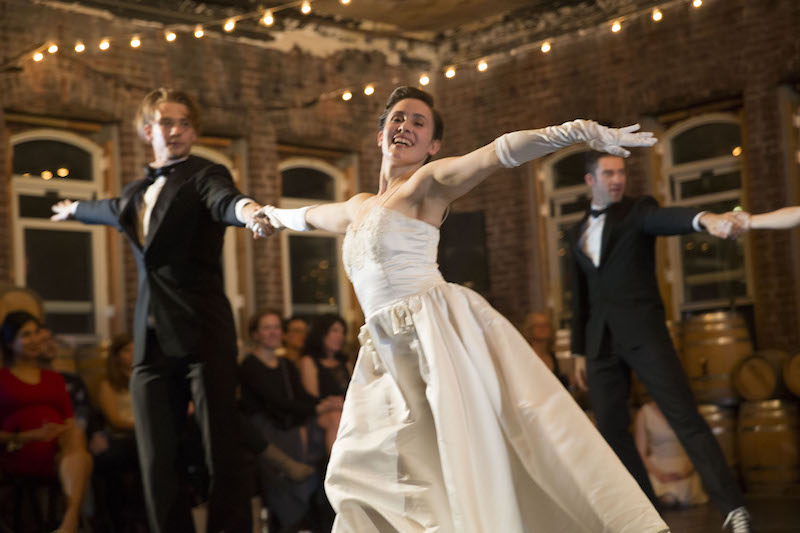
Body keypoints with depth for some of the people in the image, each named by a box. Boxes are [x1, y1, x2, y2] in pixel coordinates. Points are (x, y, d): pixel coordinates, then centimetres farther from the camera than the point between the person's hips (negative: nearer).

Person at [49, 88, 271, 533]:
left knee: (222, 454, -9)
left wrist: (249, 210, -46)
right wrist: (74, 209, 66)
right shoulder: (137, 193, 21)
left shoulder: (204, 175, 2)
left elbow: (223, 200, -22)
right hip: (152, 341, 6)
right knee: (157, 463, 2)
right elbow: (109, 211, 44)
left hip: (202, 334, -6)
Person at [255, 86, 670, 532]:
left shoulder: (427, 183, 0)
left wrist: (578, 131, -29)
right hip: (390, 352, 8)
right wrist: (274, 215, 64)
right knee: (358, 472, 8)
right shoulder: (361, 207, 22)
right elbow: (311, 216, 44)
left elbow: (498, 154, -16)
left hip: (437, 330, -8)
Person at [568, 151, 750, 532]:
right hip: (601, 342, 5)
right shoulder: (578, 233, 17)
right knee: (610, 428, 4)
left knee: (685, 417, -10)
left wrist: (705, 218, -43)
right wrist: (578, 351, 16)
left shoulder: (637, 210, 2)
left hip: (643, 332, -5)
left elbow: (667, 218, -21)